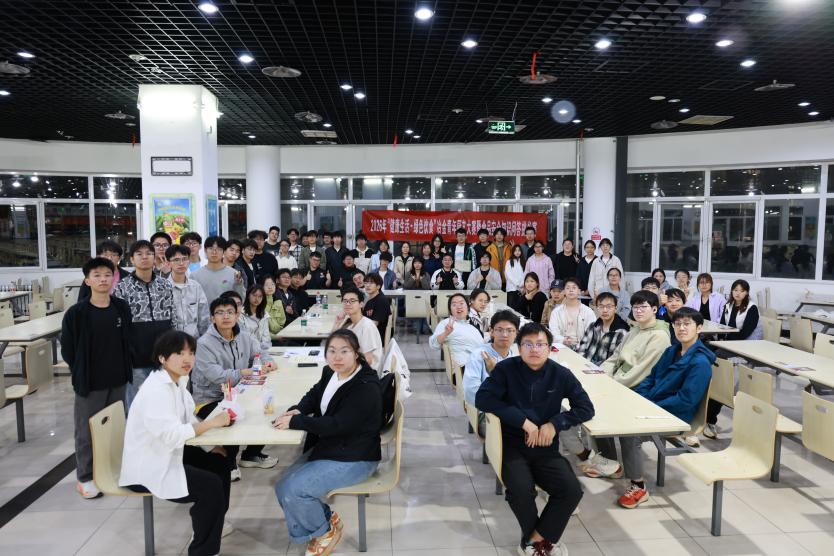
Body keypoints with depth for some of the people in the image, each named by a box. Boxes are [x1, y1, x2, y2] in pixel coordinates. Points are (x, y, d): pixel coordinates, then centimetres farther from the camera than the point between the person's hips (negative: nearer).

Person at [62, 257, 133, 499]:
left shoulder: (122, 308, -1)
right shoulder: (76, 313, -11)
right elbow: (67, 349, -4)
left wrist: (122, 369, 2)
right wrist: (82, 373, -2)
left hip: (117, 381, 3)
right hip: (89, 383, -3)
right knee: (87, 431, 8)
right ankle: (85, 478, 23)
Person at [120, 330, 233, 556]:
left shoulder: (176, 383, 6)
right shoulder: (156, 390, -25)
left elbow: (187, 422, 5)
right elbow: (172, 435, -34)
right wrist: (212, 422, -27)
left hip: (167, 454, 10)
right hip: (147, 468, -10)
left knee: (219, 463, 13)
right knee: (211, 485, -14)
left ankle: (207, 523, 34)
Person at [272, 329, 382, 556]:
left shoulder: (367, 388, -26)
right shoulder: (331, 373, 0)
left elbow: (338, 424, -30)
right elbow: (314, 395, 16)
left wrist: (294, 422, -26)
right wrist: (298, 410, -8)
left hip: (354, 458, -9)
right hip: (326, 446, 9)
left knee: (293, 491, -18)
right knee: (283, 487, 0)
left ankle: (325, 531, 10)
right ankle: (326, 519, 19)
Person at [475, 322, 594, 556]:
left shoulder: (561, 375, -1)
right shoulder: (506, 369, -7)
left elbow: (586, 408, 3)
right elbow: (482, 398, -17)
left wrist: (555, 423, -13)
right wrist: (524, 421, -20)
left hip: (546, 448, 3)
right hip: (512, 445, -2)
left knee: (572, 490, -20)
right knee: (521, 490, -28)